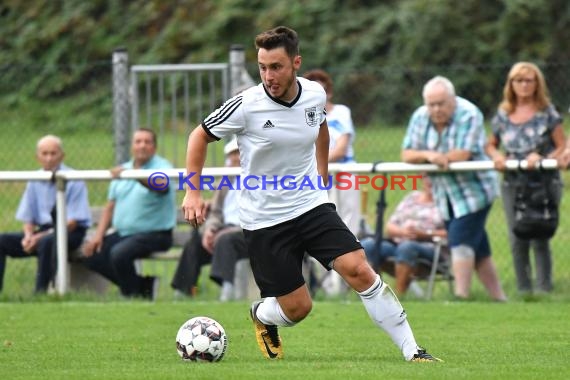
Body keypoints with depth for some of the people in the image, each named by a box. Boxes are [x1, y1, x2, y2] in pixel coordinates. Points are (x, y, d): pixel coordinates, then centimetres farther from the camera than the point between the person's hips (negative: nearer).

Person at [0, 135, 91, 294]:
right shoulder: (35, 182, 7)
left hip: (70, 233, -6)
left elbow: (72, 222, -13)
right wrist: (28, 236, -12)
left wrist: (39, 237, -21)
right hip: (43, 230, 6)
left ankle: (40, 292, -33)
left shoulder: (73, 182, -9)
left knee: (46, 242, -39)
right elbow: (28, 218, 12)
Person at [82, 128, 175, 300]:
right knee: (91, 255, -8)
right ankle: (142, 285, -1)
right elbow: (110, 206, 16)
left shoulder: (161, 167, -6)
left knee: (119, 253, -32)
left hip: (154, 233, -8)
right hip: (123, 233, 8)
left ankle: (133, 294, -9)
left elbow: (160, 186, -31)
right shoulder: (122, 169, 16)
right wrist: (99, 234, 2)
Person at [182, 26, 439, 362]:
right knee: (297, 308, -2)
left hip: (312, 205, 3)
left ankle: (413, 353, -9)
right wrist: (193, 193, -8)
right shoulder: (247, 105, -17)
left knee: (360, 271, -15)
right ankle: (261, 315, 35)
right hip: (265, 221, -3)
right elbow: (200, 136, -2)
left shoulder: (315, 94, -4)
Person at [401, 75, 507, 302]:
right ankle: (498, 297, 15)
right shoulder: (420, 118, 1)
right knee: (478, 250, 9)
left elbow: (463, 154, -25)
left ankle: (461, 296, -17)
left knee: (460, 241, -17)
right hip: (446, 196, 6)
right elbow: (407, 155, -3)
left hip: (473, 191, -6)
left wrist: (437, 157, -10)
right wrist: (429, 156, -23)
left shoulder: (468, 115, -16)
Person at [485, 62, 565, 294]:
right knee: (517, 241, 5)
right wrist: (496, 156, -5)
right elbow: (490, 145, 18)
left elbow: (562, 146, -2)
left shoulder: (547, 112, -1)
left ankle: (544, 289, -4)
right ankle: (523, 290, 13)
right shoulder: (503, 114, 8)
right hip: (513, 184, 4)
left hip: (544, 182, -4)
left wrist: (543, 159, -19)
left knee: (539, 239, -9)